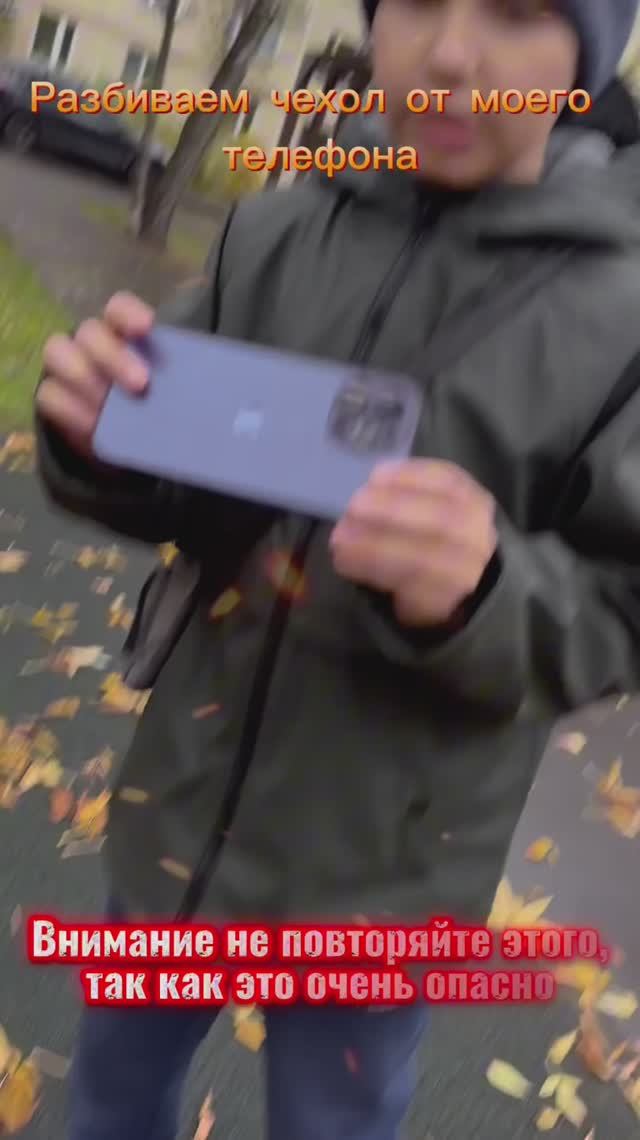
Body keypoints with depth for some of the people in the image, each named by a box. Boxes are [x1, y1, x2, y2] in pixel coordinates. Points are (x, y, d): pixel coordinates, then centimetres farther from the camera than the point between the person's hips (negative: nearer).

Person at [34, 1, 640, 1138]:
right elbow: (177, 498, 0)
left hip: (375, 872, -2)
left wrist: (484, 591, -32)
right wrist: (101, 440, -22)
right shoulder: (276, 229, -7)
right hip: (185, 801, 3)